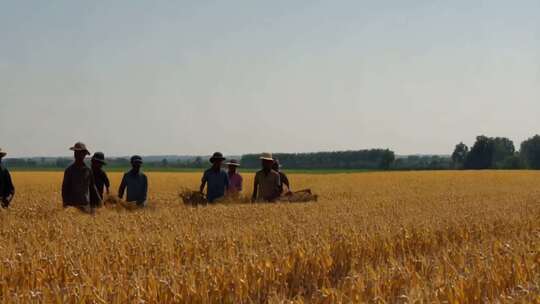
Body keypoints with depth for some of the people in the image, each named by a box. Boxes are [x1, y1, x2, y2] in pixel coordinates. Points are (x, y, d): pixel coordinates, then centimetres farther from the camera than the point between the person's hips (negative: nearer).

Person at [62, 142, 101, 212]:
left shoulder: (88, 170, 8)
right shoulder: (69, 170, 0)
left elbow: (92, 188, 13)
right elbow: (65, 188, 0)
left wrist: (98, 201, 8)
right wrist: (65, 205, -6)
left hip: (86, 205, 3)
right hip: (72, 204, -3)